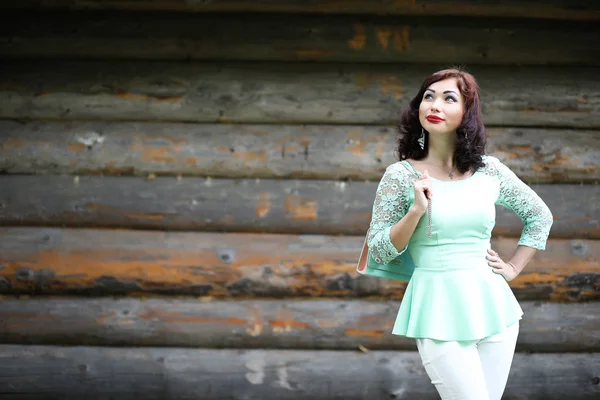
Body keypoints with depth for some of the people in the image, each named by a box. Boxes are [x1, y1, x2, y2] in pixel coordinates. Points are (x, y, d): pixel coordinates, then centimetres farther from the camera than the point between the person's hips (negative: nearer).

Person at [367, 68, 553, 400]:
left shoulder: (490, 170, 5)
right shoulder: (400, 175, -3)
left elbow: (540, 215, 19)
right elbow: (378, 251, -4)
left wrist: (513, 267, 10)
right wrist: (416, 210, -16)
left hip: (492, 306, 4)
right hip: (439, 311, -4)